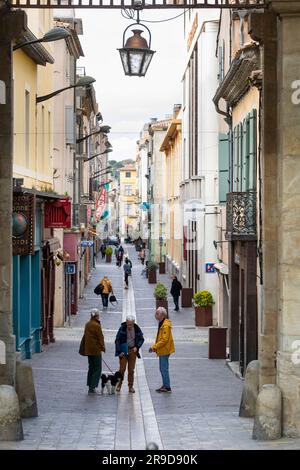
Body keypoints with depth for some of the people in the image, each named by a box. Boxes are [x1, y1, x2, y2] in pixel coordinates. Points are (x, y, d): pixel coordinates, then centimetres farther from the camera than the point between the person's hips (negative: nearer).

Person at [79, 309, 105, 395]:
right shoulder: (96, 325, -18)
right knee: (97, 369, -2)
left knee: (91, 368, 16)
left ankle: (90, 387, 19)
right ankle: (92, 388, -7)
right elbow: (100, 337, -15)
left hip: (88, 349, 8)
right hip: (96, 350, -8)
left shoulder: (87, 324, 8)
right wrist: (102, 348, -5)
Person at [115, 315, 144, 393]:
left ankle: (130, 386, 11)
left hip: (133, 350, 2)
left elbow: (141, 339, 10)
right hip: (123, 350, -2)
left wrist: (137, 347, -7)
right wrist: (119, 351, -12)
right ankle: (119, 385, 9)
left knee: (131, 369, 3)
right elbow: (117, 340, -6)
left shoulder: (137, 329, -4)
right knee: (122, 368, -5)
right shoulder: (122, 328, -11)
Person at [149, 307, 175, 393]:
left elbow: (164, 340, -24)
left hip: (164, 350, -10)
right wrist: (155, 347, 13)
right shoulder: (161, 323, 13)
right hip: (162, 350, 10)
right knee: (162, 369, 16)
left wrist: (154, 347, -21)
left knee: (164, 369, -6)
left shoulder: (165, 325, -20)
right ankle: (165, 385, 24)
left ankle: (167, 388, -1)